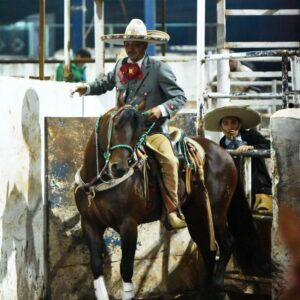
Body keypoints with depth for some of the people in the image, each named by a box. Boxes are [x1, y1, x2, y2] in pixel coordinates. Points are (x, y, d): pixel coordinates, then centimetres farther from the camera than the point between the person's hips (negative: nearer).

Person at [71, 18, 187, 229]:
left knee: (169, 161, -29)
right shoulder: (121, 66, 9)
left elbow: (180, 97, -7)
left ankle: (172, 210, -22)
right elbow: (107, 83, 29)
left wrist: (162, 109, -24)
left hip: (152, 129, -6)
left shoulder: (160, 69, -6)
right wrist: (88, 88, 12)